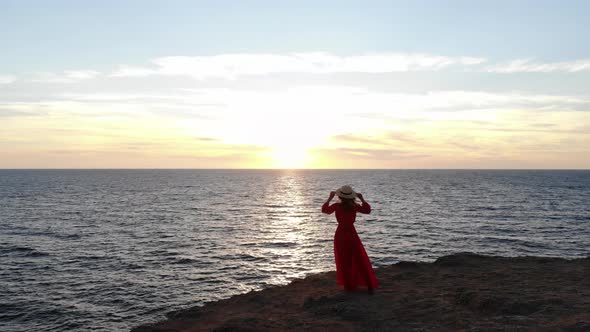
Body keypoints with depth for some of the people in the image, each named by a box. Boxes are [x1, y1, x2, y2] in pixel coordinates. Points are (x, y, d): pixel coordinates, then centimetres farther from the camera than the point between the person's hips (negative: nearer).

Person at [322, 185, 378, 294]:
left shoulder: (337, 206, -11)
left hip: (340, 236, 0)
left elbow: (325, 210, 6)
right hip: (352, 234, 1)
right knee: (361, 261, 8)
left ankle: (349, 285, 14)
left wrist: (330, 198, 13)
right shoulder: (355, 206, -10)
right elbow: (367, 210, 2)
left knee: (344, 262, 11)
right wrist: (362, 199, 5)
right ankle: (370, 285, 9)